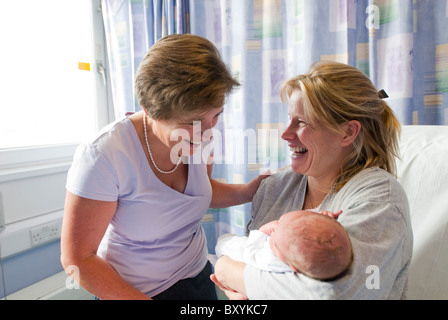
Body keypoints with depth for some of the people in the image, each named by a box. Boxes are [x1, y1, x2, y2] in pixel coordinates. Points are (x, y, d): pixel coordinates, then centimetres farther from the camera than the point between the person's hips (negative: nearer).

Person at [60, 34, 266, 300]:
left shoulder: (199, 134, -14)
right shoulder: (102, 156, -30)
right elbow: (77, 259, -21)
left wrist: (248, 191, -12)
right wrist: (140, 299, -21)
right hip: (129, 290, -4)